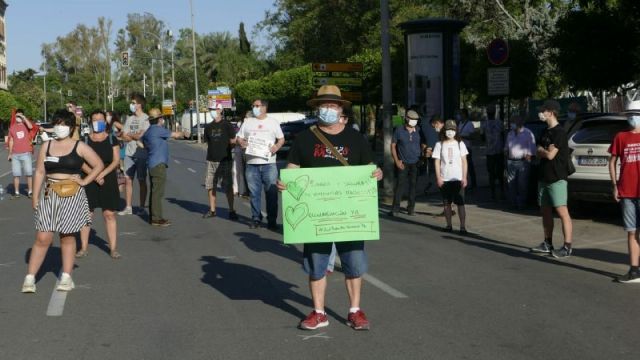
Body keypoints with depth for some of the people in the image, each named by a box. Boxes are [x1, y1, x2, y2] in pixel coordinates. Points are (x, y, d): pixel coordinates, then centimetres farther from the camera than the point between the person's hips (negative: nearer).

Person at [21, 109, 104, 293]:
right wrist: (35, 197, 1)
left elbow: (99, 165, 3)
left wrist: (84, 181, -4)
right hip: (49, 195, 2)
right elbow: (39, 172, 7)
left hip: (72, 196, -2)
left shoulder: (79, 147, 1)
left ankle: (66, 277, 12)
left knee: (67, 236, 5)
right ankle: (30, 278, 0)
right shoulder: (46, 147, 9)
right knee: (43, 238, -3)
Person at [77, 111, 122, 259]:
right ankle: (84, 248, 11)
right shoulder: (85, 140, 4)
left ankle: (113, 248, 4)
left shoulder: (112, 139, 4)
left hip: (108, 181, 0)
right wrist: (94, 175, -16)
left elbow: (116, 161, -2)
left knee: (109, 214, 0)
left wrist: (102, 174, -15)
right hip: (89, 182, 0)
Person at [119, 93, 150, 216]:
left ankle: (142, 207, 9)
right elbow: (124, 136, 8)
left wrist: (129, 135, 1)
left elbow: (141, 135, -14)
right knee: (128, 180, 5)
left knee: (142, 181, 2)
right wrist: (135, 137, -9)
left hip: (141, 154, -6)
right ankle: (128, 207, 10)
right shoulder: (129, 118, 13)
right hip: (129, 153, 6)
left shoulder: (146, 119, -6)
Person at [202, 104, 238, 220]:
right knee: (210, 186, 5)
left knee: (228, 186, -4)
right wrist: (213, 150, 4)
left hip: (224, 160, -5)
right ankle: (212, 210, 14)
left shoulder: (227, 125, -1)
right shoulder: (208, 127, 13)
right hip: (211, 160, 5)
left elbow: (233, 141, -1)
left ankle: (231, 211, 2)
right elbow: (207, 142, 17)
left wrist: (225, 149, -4)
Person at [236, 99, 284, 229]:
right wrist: (242, 143, -9)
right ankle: (256, 218, 12)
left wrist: (277, 146, -11)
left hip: (269, 163, -2)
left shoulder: (273, 122, 10)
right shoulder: (247, 122, 14)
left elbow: (281, 139, 11)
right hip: (252, 164, 2)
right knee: (254, 193, 3)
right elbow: (239, 138, 14)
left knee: (271, 192, -4)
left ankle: (272, 220, 2)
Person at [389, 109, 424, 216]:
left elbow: (423, 145, 14)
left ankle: (411, 208, 15)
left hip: (415, 163, 2)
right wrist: (396, 160, -3)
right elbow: (393, 145, 3)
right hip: (403, 163, -2)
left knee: (413, 185, 5)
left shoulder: (419, 131, 4)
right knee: (400, 185, -6)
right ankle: (395, 208, -1)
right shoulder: (399, 130, -2)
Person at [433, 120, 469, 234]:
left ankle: (463, 226, -6)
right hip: (444, 179, 1)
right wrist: (438, 177, -4)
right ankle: (449, 225, 16)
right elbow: (437, 162, 4)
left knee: (460, 203, -6)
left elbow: (464, 162, 5)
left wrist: (464, 177, -1)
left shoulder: (460, 144, 5)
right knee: (447, 203, 7)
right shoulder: (439, 144, 4)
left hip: (458, 179, -1)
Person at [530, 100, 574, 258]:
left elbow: (550, 155, -18)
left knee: (562, 212, -10)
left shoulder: (559, 132, -13)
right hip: (544, 178, 9)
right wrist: (542, 151, -5)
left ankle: (567, 247, -11)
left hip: (557, 178, -9)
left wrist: (540, 150, 0)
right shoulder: (546, 132, 16)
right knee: (545, 211, 13)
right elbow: (539, 153, 16)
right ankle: (547, 244, 21)